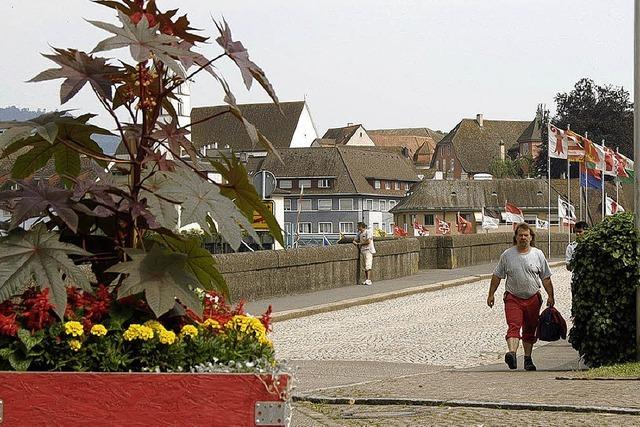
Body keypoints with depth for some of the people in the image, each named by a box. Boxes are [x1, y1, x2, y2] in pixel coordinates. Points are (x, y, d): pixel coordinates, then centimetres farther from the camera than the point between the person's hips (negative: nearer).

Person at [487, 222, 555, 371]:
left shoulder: (538, 254, 4)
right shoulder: (507, 255, 1)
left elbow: (546, 278, 7)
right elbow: (497, 276, 8)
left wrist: (550, 296, 1)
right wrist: (491, 295, 6)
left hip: (533, 298, 2)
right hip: (513, 298, -2)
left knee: (529, 331, 11)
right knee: (513, 326, -20)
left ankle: (527, 358, 23)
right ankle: (512, 353, -36)